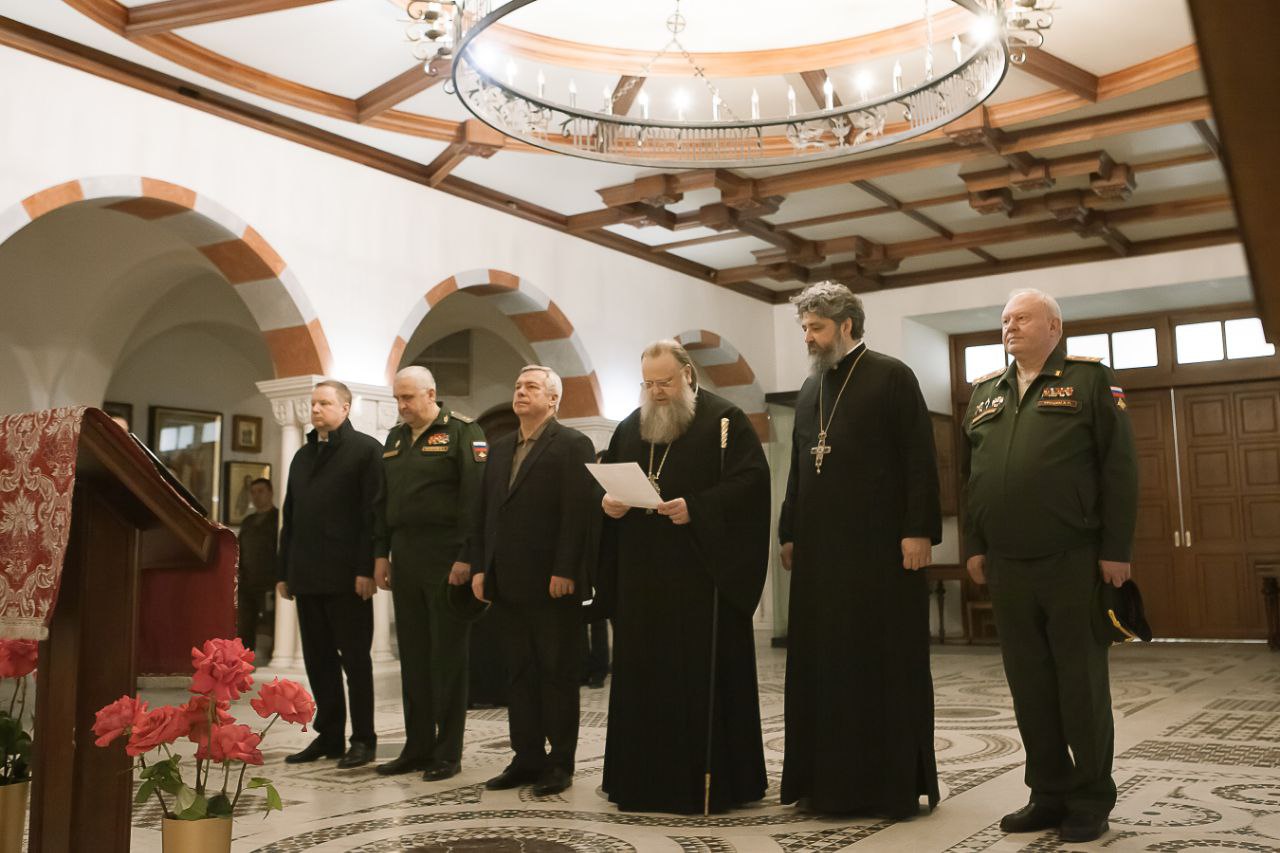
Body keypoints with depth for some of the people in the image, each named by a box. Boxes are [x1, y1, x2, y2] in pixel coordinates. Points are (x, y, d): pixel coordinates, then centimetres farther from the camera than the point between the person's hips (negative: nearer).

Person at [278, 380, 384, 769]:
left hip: (346, 575, -7)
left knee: (354, 657, 0)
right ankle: (328, 735, 19)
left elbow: (373, 513, -11)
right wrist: (285, 572, 13)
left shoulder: (365, 449, -2)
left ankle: (362, 739, 8)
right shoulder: (303, 455, 20)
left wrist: (365, 569, -17)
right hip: (308, 575, 7)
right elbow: (290, 517, 19)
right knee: (318, 658, 10)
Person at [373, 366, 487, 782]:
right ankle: (417, 747, 19)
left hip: (446, 559, -7)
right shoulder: (395, 438, 16)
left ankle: (448, 753, 8)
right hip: (405, 558, 7)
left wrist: (466, 558, -18)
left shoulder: (463, 432, -6)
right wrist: (381, 554, 12)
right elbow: (383, 500, 19)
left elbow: (475, 497, -13)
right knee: (413, 655, 10)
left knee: (448, 656, 0)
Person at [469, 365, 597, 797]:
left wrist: (564, 571, -19)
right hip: (511, 583, 7)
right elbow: (483, 513, 16)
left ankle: (560, 763, 12)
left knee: (558, 673, 2)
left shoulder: (572, 445, -5)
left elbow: (579, 512, -14)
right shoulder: (501, 449, 17)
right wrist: (479, 567, 7)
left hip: (554, 583, -7)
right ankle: (527, 758, 20)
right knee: (519, 673, 11)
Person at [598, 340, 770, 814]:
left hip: (704, 571, -5)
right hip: (641, 575, 6)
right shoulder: (629, 428, 16)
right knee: (643, 675, 8)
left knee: (704, 675, -3)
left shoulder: (724, 420, -2)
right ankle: (646, 776, 18)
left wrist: (696, 508, -21)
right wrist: (607, 503, -5)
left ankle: (711, 779, 7)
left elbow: (752, 479, -11)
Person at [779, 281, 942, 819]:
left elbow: (919, 458, -8)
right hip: (820, 548, 6)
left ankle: (895, 783, 10)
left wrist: (919, 531, -15)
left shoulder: (892, 377, -2)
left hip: (881, 545, -6)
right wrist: (789, 533, 15)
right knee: (820, 662, 5)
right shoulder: (810, 389, 17)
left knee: (887, 662, 0)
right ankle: (827, 779, 14)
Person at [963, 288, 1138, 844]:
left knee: (1082, 683, 3)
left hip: (1075, 563, -4)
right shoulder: (984, 394, 15)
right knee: (1029, 684, 9)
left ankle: (1091, 800, 16)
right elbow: (971, 478, 16)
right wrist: (974, 547, 9)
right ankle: (1048, 793, 20)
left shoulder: (1090, 380, 1)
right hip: (1006, 566, 5)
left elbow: (1119, 468, -5)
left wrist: (1116, 550, -10)